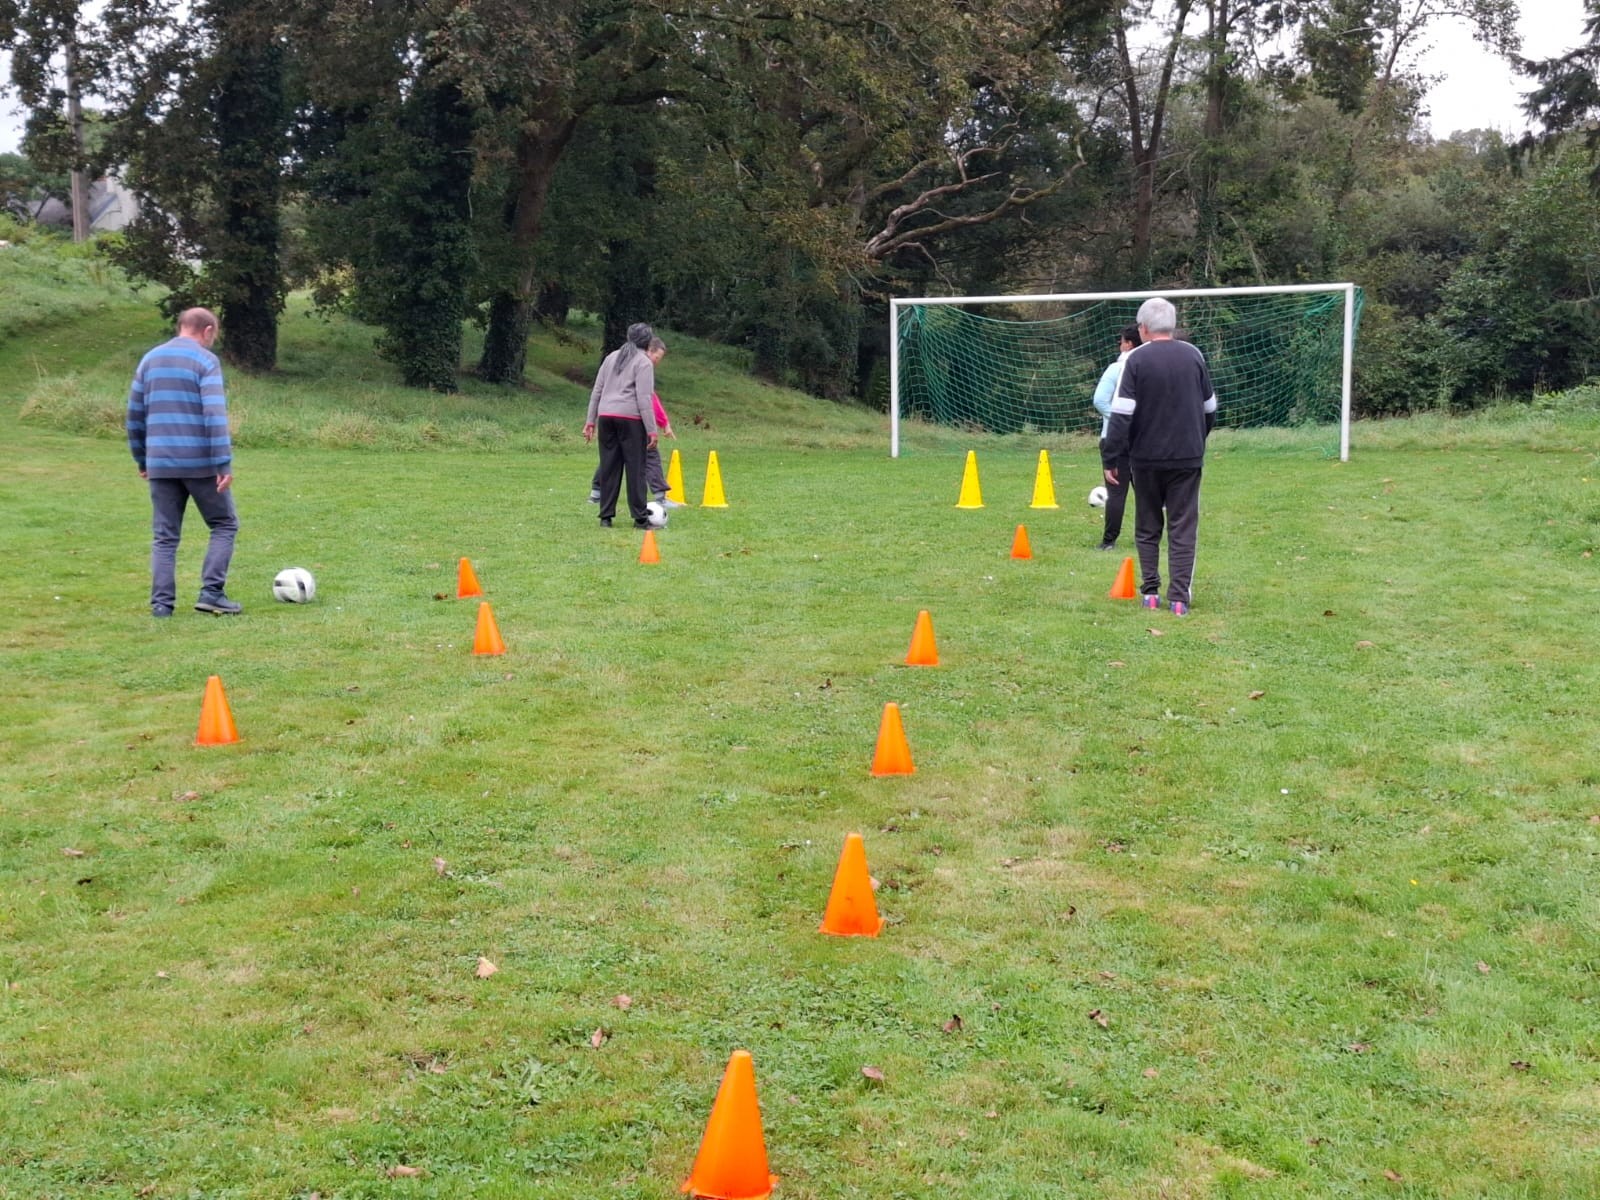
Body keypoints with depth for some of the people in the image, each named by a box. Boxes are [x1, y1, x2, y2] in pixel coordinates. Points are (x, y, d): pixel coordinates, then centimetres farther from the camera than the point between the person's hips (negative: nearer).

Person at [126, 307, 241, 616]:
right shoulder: (205, 361, -5)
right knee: (224, 525, 9)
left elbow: (135, 415, 15)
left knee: (164, 536, 9)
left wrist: (142, 460, 22)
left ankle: (161, 603, 4)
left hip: (160, 464, 5)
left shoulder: (149, 360, 13)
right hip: (200, 463, -5)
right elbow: (215, 415, -15)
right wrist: (224, 463, -16)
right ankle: (211, 592, -2)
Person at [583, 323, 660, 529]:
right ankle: (640, 518, -1)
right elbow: (644, 398, -10)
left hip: (606, 417, 6)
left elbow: (597, 390, 16)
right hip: (630, 419, -6)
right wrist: (651, 430, -10)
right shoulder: (644, 362, -2)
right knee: (635, 467, -1)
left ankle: (606, 516, 9)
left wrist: (591, 420, 18)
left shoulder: (612, 357, 18)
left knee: (609, 466, 9)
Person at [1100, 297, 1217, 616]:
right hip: (1187, 458, 2)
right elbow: (1210, 407, 12)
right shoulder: (1193, 356, 3)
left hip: (1146, 458, -1)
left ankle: (1151, 592, 14)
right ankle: (1179, 598, -1)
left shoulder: (1136, 359, -8)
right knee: (1183, 529, 4)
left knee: (1147, 527, 13)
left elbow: (1121, 412, -12)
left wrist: (1111, 459, -8)